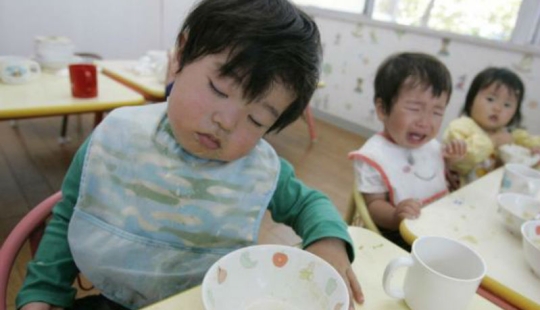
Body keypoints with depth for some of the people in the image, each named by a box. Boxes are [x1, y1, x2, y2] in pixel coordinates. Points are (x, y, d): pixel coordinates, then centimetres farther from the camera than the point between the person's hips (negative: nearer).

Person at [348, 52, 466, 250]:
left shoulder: (432, 146, 5)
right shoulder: (373, 157, -19)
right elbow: (374, 204, -16)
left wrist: (450, 161, 3)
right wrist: (394, 216, -36)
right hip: (397, 239, -9)